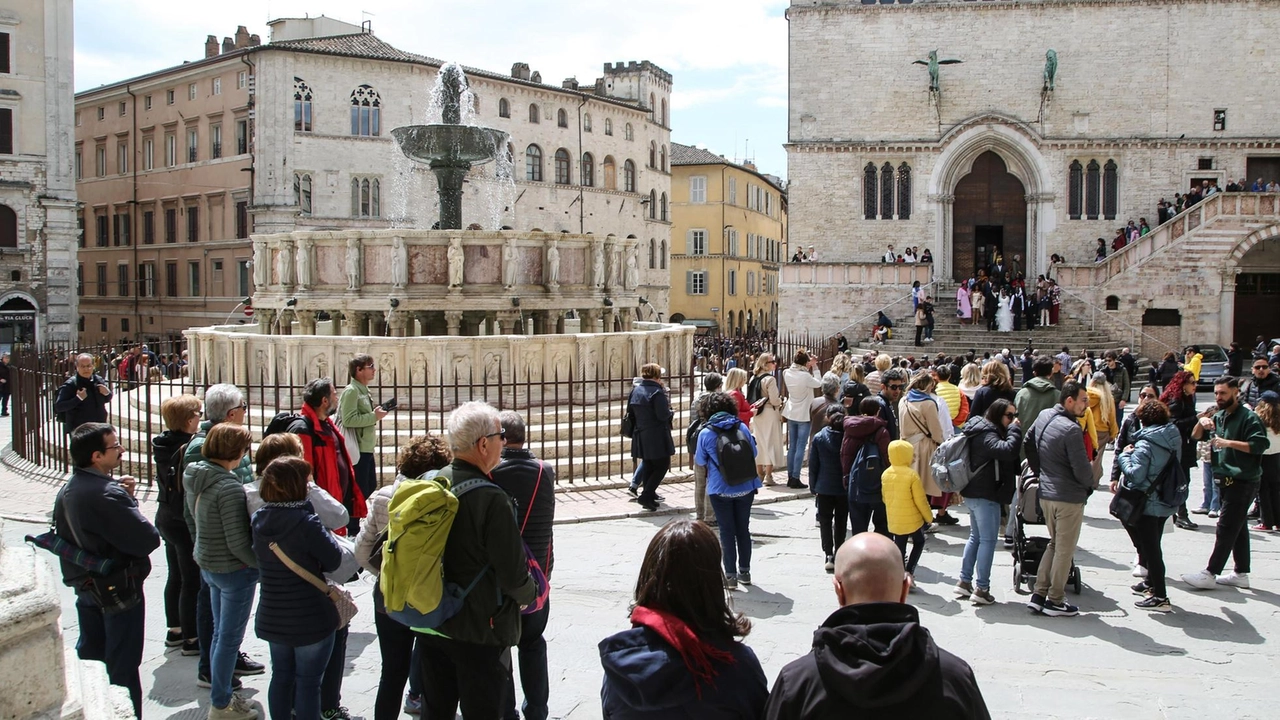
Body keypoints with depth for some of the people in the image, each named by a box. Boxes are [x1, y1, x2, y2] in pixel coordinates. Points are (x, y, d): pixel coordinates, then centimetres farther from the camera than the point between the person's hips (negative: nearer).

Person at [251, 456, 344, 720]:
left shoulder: (259, 520, -2)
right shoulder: (305, 522, -23)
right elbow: (333, 560, -14)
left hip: (272, 617, 6)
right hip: (310, 619, -6)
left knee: (281, 676, 20)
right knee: (308, 682, 6)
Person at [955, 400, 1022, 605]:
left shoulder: (984, 432, 14)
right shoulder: (986, 435, -19)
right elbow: (1008, 451, -33)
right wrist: (1015, 430, -21)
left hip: (975, 493, 11)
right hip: (985, 495, -11)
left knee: (975, 537, 17)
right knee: (988, 540, -5)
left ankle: (964, 581, 22)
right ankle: (981, 588, -4)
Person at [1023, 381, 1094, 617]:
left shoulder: (1044, 416, 2)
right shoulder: (1071, 430, -23)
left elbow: (1028, 443, 16)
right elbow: (1082, 469, -20)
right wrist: (1090, 484, 1)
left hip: (1046, 493, 8)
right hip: (1069, 497, -8)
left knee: (1055, 543, 20)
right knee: (1065, 549, 5)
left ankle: (1039, 595, 20)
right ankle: (1055, 601, 14)